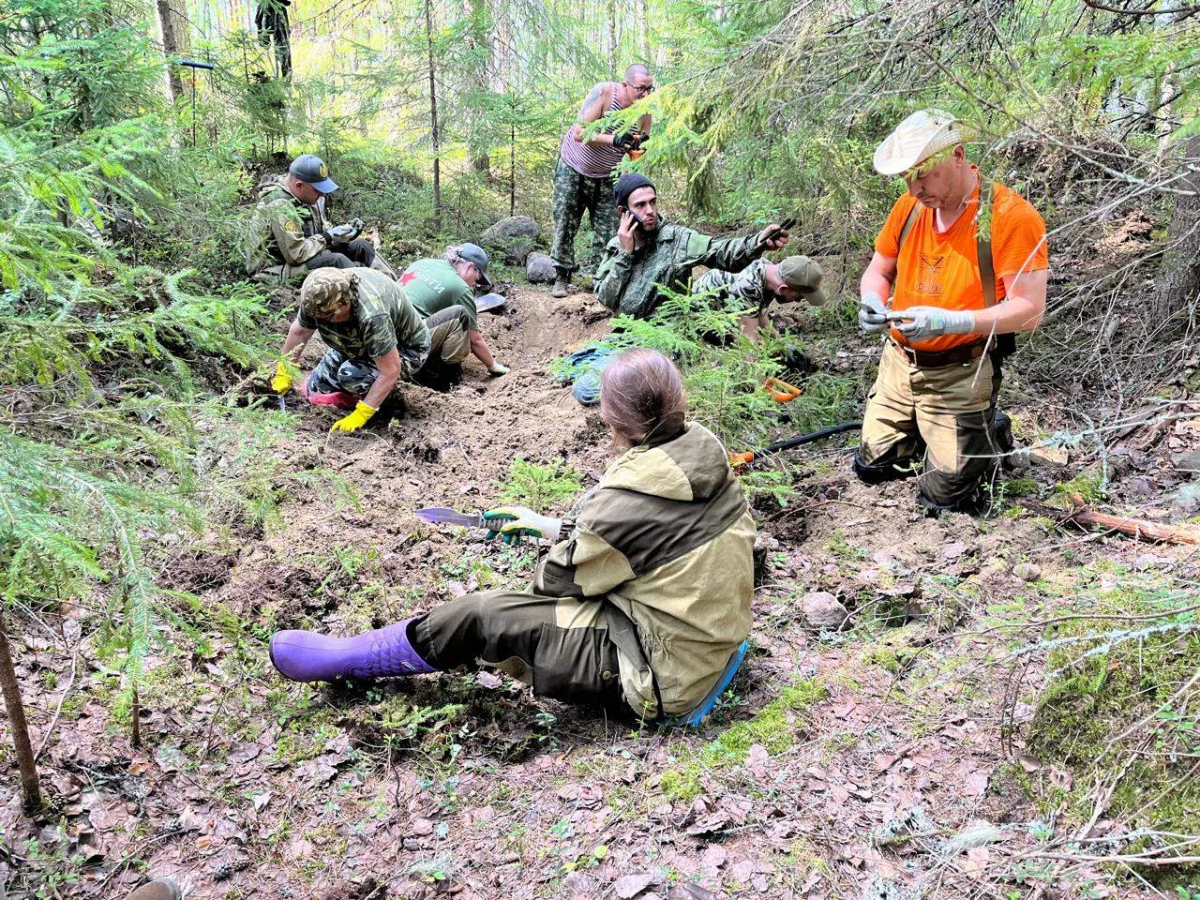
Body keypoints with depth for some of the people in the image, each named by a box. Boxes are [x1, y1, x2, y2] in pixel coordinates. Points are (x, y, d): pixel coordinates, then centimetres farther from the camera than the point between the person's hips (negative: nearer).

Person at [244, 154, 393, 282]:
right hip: (277, 271, -9)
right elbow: (297, 255, -27)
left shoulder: (304, 196, 1)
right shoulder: (280, 207, -26)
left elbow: (320, 229, 13)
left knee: (361, 245, 2)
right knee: (336, 260, -30)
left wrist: (340, 232, -6)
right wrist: (328, 237, -18)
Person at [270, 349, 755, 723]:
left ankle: (346, 657, 11)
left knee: (480, 617, -7)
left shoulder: (631, 498, -26)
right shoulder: (702, 447, -2)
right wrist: (555, 526, 16)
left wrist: (560, 543, 13)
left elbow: (560, 577, -11)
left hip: (661, 676, -9)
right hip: (711, 644, 9)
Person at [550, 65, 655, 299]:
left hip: (605, 177, 3)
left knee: (607, 231, -6)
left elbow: (636, 151, -5)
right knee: (564, 225, -1)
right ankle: (561, 277, 9)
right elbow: (579, 133, -30)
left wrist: (640, 146, -29)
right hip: (573, 169, -3)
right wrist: (614, 139, -41)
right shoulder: (605, 92, -25)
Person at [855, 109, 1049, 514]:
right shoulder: (909, 206, -1)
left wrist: (951, 321, -34)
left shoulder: (1010, 215, -19)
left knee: (942, 498, 0)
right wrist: (873, 302, -13)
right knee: (872, 467, 14)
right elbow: (878, 271, 11)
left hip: (960, 375, -6)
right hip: (899, 363, 6)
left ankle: (989, 436, 30)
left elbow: (1029, 310, -22)